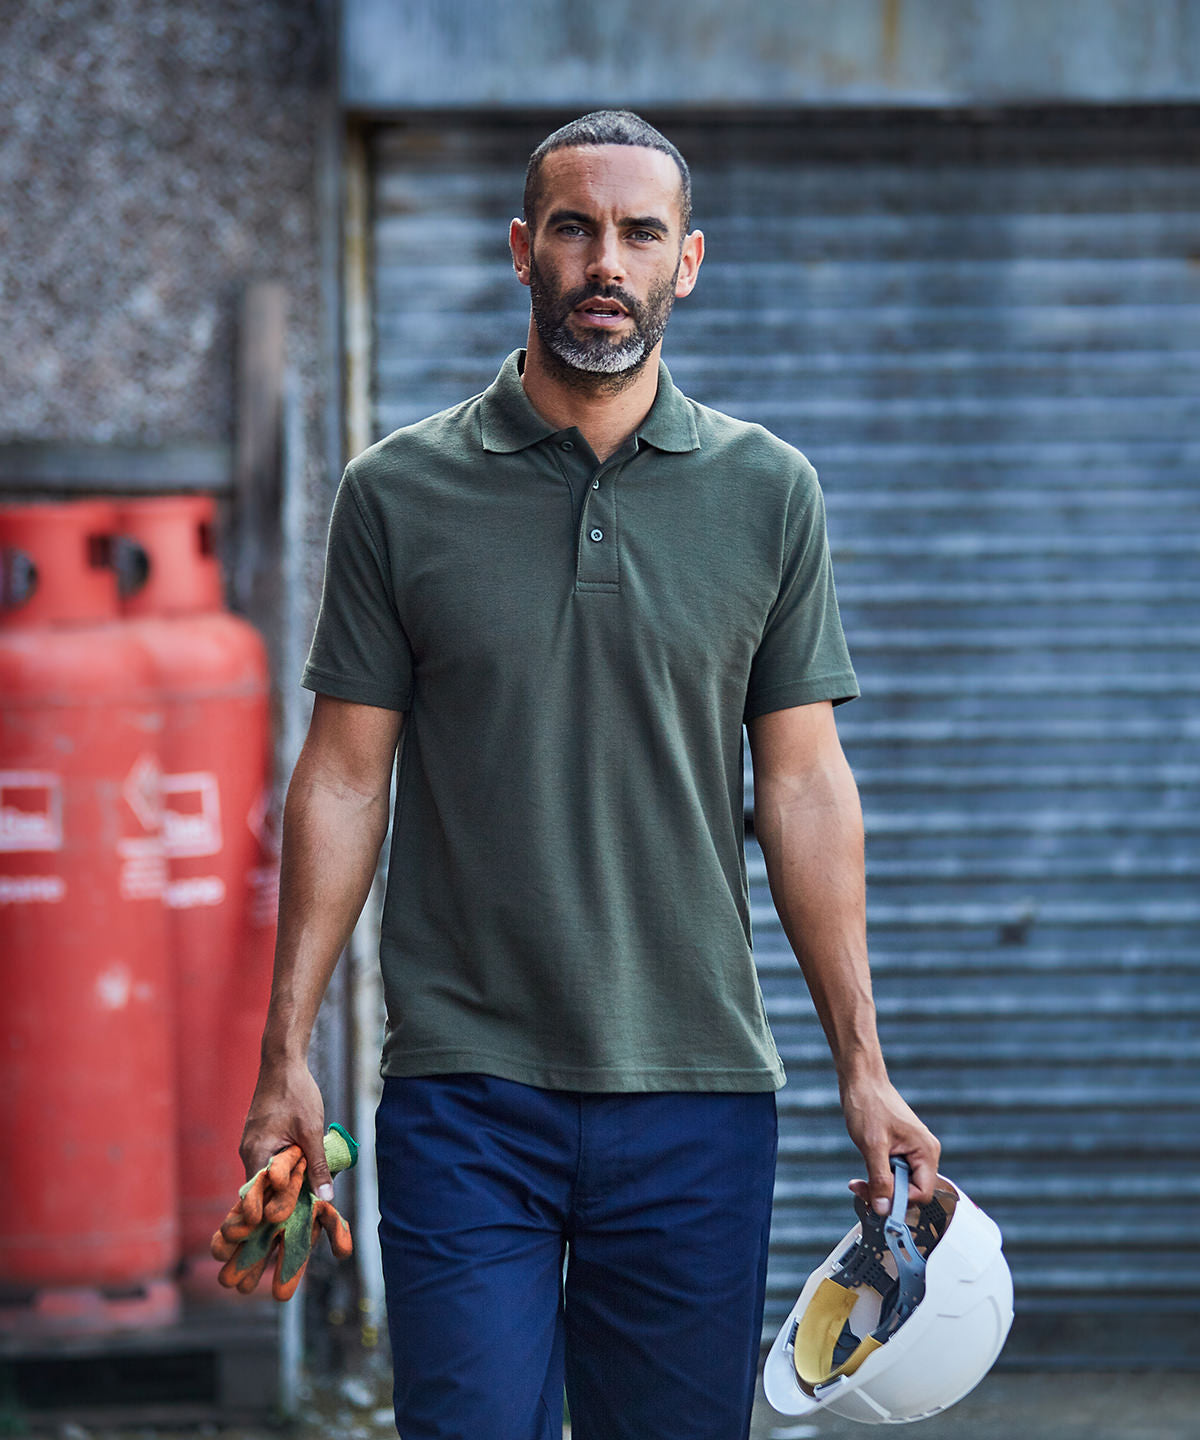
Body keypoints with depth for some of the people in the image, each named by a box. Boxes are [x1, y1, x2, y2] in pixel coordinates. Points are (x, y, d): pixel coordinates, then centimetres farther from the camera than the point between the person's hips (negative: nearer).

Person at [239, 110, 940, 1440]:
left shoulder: (769, 493, 7)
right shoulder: (398, 494, 4)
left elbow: (804, 785, 8)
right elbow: (344, 779, 5)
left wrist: (861, 1065, 3)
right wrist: (287, 1052, 0)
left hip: (697, 1096, 1)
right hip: (462, 1091, -1)